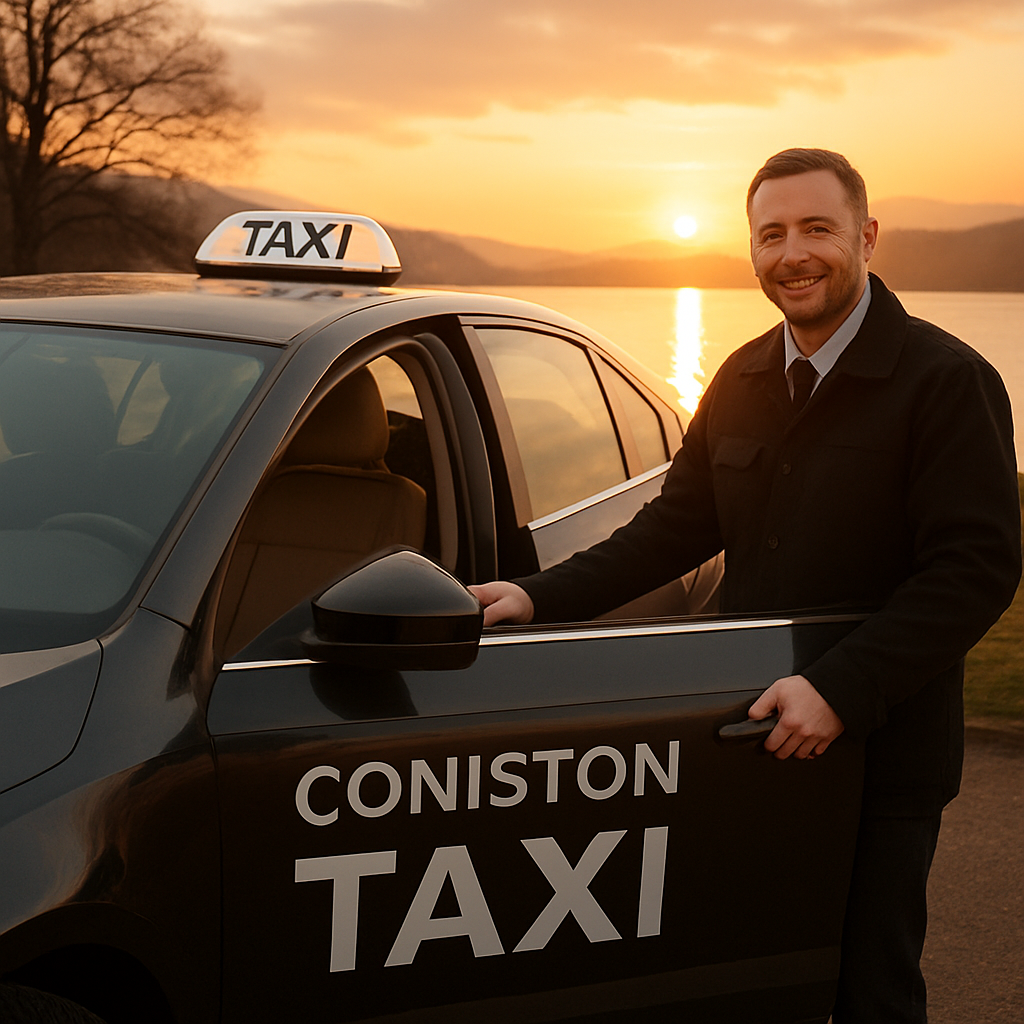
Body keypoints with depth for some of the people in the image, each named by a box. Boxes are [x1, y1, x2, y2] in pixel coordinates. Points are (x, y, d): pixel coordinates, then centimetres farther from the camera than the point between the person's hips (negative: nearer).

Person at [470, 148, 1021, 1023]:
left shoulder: (946, 382, -12)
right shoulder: (743, 381, 8)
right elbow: (679, 524, 13)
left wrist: (841, 690, -26)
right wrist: (543, 597, -1)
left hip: (881, 754, -5)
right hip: (759, 737, 6)